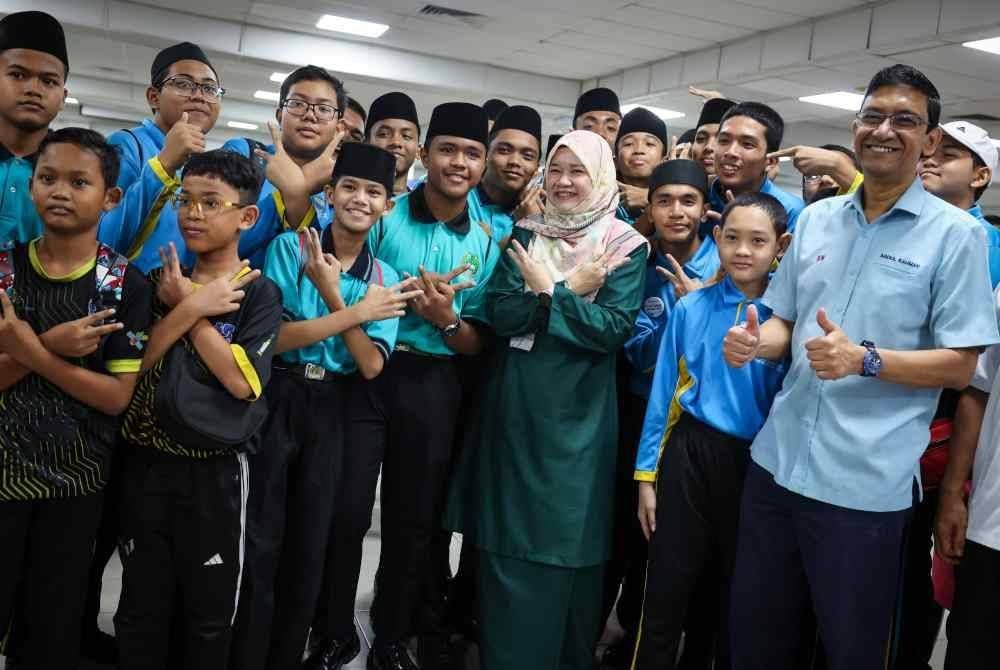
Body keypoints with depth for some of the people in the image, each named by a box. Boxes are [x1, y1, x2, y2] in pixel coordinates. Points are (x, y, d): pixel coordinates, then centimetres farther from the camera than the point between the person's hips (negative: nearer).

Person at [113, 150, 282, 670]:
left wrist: (187, 306, -13)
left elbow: (241, 381, -17)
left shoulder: (259, 292, -5)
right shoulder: (158, 284, 6)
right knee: (140, 611, 15)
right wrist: (190, 308, -14)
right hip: (146, 465, 3)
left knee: (209, 615, 11)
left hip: (215, 472, -3)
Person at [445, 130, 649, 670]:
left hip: (578, 417, -2)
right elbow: (499, 313, -5)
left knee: (567, 548, 5)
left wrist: (545, 292, -14)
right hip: (514, 409, 3)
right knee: (506, 546, 7)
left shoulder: (626, 247, -1)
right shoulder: (526, 234, 7)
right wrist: (571, 290, -13)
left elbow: (614, 328, -14)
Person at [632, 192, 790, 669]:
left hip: (757, 462, 0)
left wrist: (766, 352, -21)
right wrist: (647, 475, 2)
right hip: (690, 454, 0)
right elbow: (663, 394, 2)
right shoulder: (689, 309, -1)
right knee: (665, 590, 5)